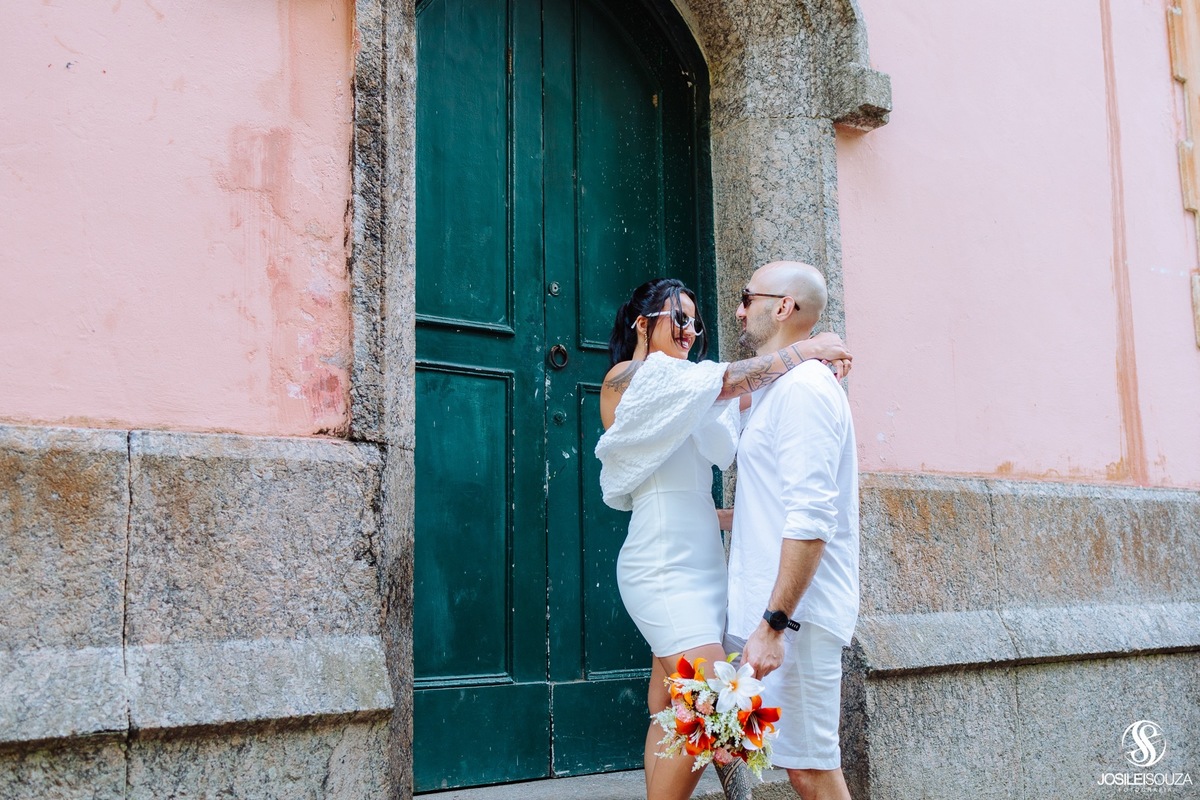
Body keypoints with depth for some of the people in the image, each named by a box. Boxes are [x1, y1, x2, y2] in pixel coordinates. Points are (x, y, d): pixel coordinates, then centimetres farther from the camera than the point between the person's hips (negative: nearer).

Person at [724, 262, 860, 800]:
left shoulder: (803, 387, -14)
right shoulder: (779, 387, 18)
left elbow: (810, 521, -22)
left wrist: (774, 624, -24)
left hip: (791, 614, -10)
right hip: (767, 610, 10)